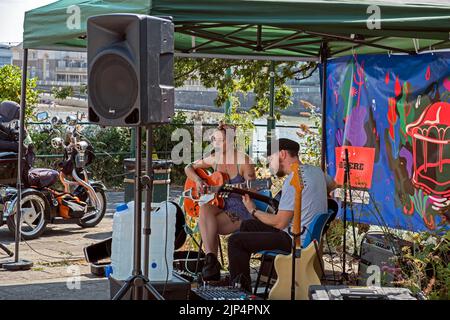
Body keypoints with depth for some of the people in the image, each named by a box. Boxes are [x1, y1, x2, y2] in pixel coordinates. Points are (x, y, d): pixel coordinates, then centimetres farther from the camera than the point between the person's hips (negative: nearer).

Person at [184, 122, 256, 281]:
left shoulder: (243, 161, -7)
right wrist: (197, 180, -2)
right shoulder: (214, 159, 8)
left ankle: (211, 261, -19)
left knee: (207, 225, -30)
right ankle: (211, 258, -40)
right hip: (218, 205, 4)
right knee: (204, 209, -33)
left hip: (240, 209, -4)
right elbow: (189, 168, 18)